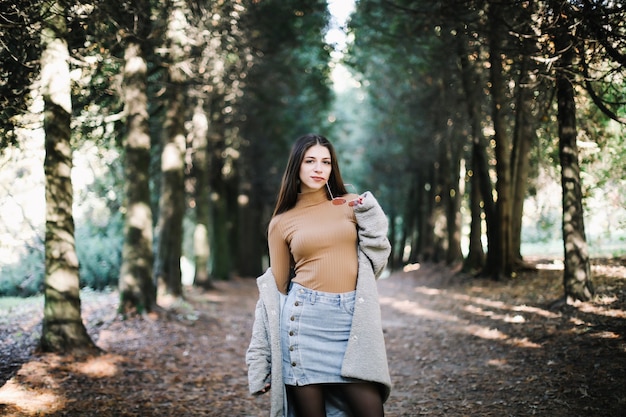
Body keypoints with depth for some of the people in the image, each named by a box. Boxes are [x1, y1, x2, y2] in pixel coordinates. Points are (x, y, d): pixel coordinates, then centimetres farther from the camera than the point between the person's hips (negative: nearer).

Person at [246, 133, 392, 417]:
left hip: (350, 319, 1)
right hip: (304, 317, -1)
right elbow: (276, 287, 11)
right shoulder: (281, 223, 7)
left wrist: (369, 214, 0)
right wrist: (263, 358, 10)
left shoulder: (352, 205, 12)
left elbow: (376, 258, 12)